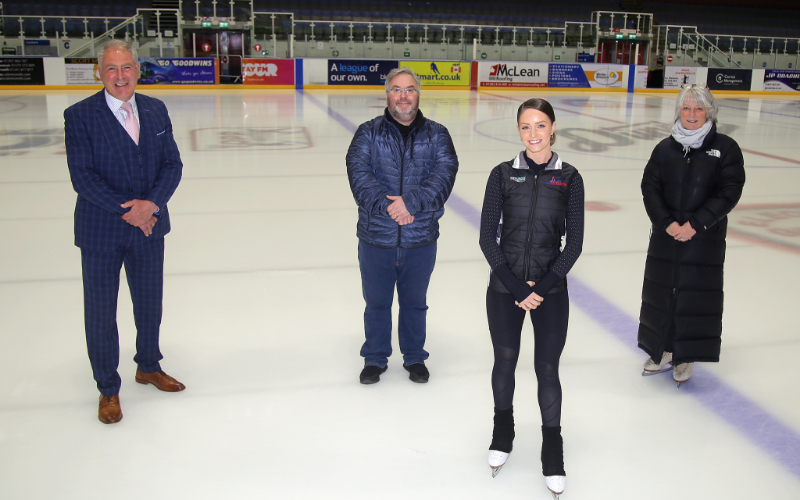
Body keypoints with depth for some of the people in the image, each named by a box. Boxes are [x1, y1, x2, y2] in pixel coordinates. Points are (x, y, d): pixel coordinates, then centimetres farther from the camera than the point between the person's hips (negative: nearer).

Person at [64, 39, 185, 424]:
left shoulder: (155, 110, 2)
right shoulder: (79, 115, -11)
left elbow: (172, 164, -1)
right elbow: (82, 176, -15)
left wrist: (151, 203, -17)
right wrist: (126, 210, -21)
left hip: (149, 225, 4)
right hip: (101, 232, -4)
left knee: (150, 302, 19)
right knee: (100, 312, 8)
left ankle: (148, 366, 42)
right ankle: (108, 389, 26)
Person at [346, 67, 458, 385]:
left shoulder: (436, 135, 2)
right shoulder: (368, 132, 0)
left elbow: (445, 173, -11)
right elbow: (358, 172, -13)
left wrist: (411, 201, -25)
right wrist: (387, 205, -25)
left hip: (421, 239, 1)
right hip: (376, 238, 0)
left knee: (415, 302, 17)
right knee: (376, 303, 14)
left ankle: (414, 357, 38)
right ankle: (375, 358, 34)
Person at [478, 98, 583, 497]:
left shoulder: (569, 178, -3)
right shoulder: (503, 175, -3)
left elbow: (574, 243, -2)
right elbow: (487, 237, -5)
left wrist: (541, 288, -9)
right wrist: (516, 287, -11)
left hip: (551, 291, 0)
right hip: (504, 290, 1)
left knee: (547, 370, 5)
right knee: (504, 362, 14)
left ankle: (552, 447, 27)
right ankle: (503, 428, 40)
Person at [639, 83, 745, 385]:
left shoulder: (726, 148, -3)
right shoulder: (665, 148, 5)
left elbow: (729, 193, -8)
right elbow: (650, 187, 0)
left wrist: (695, 224, -17)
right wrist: (667, 223, -14)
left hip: (705, 240, -2)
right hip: (665, 236, 3)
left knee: (695, 296, 2)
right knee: (661, 291, 9)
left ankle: (685, 359, 19)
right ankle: (662, 351, 27)